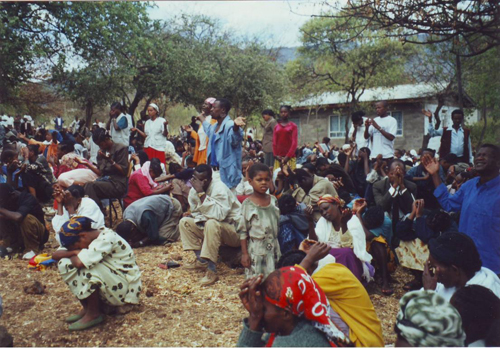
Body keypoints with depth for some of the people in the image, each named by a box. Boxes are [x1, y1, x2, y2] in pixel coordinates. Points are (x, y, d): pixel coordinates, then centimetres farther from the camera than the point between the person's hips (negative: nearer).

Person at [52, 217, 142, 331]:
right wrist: (75, 252, -20)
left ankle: (93, 314, -14)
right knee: (64, 264, -1)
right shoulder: (89, 240, 2)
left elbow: (79, 262, -36)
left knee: (87, 266, -32)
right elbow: (56, 255, -2)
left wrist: (73, 253, -14)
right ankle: (87, 308, 2)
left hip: (125, 287, -9)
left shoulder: (107, 238, -23)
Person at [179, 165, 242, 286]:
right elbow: (195, 212, 10)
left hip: (232, 228, -8)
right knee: (184, 222, -2)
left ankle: (212, 271, -31)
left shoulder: (220, 188, -24)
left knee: (212, 224, -37)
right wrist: (201, 218, -14)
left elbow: (219, 214, -38)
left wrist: (201, 193, -38)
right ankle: (201, 260, -3)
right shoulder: (194, 191, -3)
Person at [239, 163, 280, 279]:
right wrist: (244, 253, -8)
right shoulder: (248, 203, -9)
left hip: (273, 247, 4)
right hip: (256, 248, -4)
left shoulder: (273, 200, 4)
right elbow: (243, 230, -6)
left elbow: (278, 223, 12)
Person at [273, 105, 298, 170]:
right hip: (278, 158, 3)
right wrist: (276, 155, -4)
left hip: (289, 157, -3)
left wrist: (288, 156, -12)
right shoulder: (276, 126, 12)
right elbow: (274, 142, 8)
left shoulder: (293, 126, 2)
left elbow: (294, 142, -4)